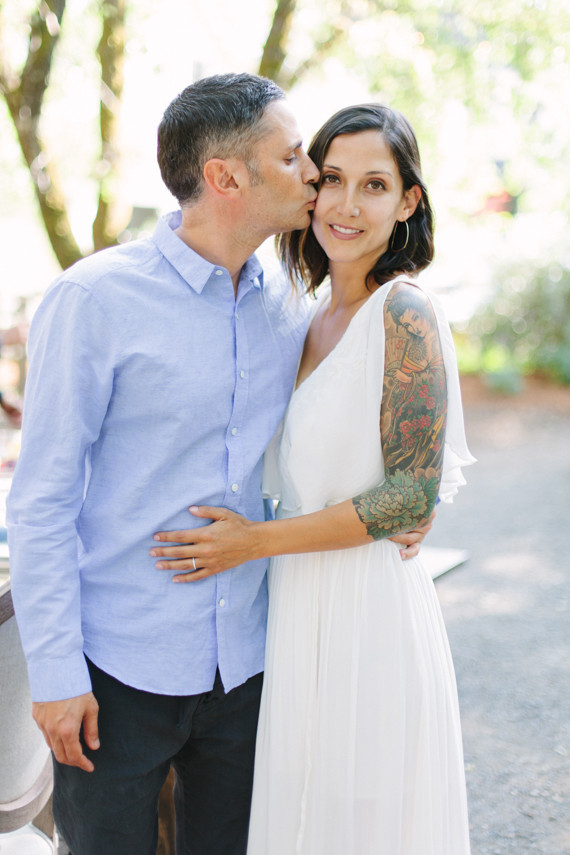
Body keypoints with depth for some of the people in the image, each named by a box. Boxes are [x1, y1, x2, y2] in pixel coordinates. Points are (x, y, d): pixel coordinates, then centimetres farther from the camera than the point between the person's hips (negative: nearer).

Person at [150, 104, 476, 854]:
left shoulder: (405, 314, -16)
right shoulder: (319, 313, 8)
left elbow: (414, 495, -19)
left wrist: (258, 540, -17)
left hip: (367, 602, -8)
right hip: (301, 600, 8)